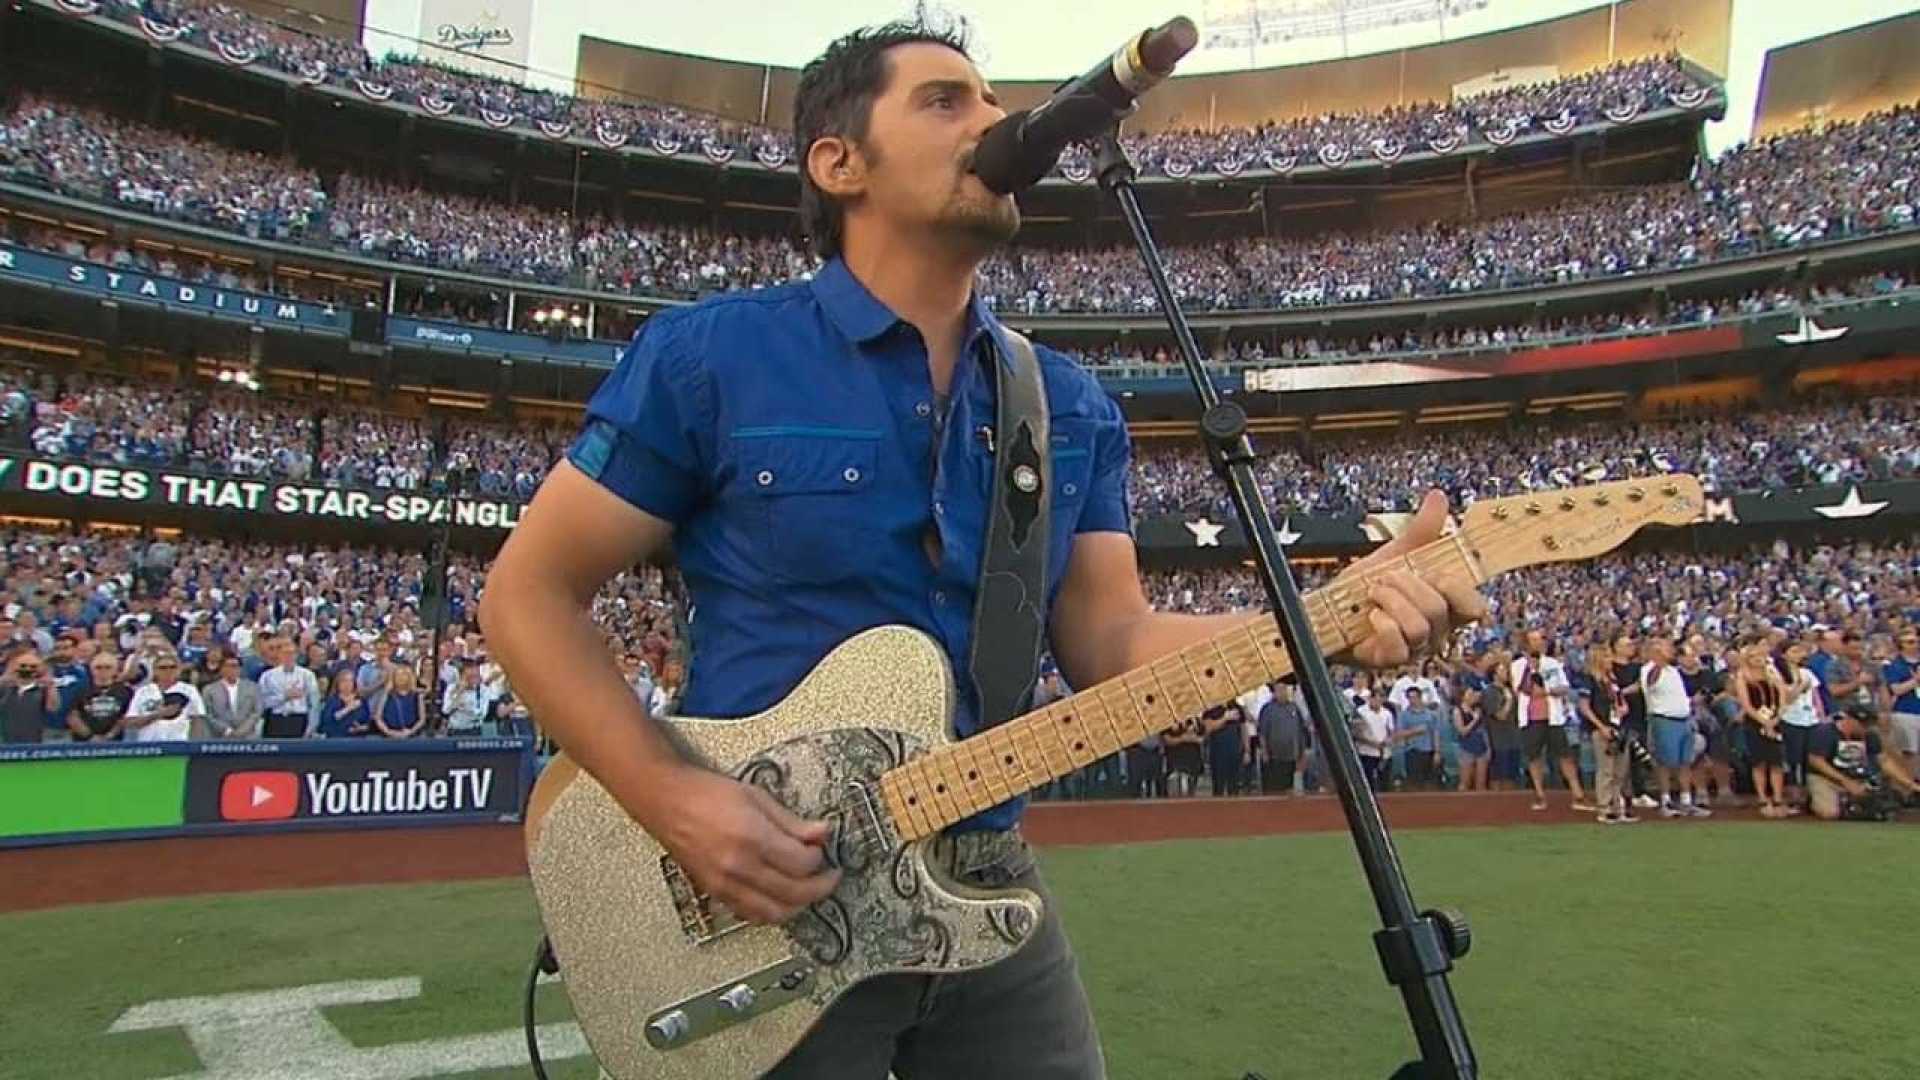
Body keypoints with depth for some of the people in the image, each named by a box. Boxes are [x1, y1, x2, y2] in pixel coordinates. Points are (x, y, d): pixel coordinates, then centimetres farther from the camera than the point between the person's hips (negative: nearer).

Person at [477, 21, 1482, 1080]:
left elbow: (1107, 642, 0)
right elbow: (528, 594, -5)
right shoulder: (707, 356, -9)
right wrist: (669, 798, -17)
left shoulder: (1072, 407, 5)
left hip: (991, 893, 5)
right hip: (761, 903, -4)